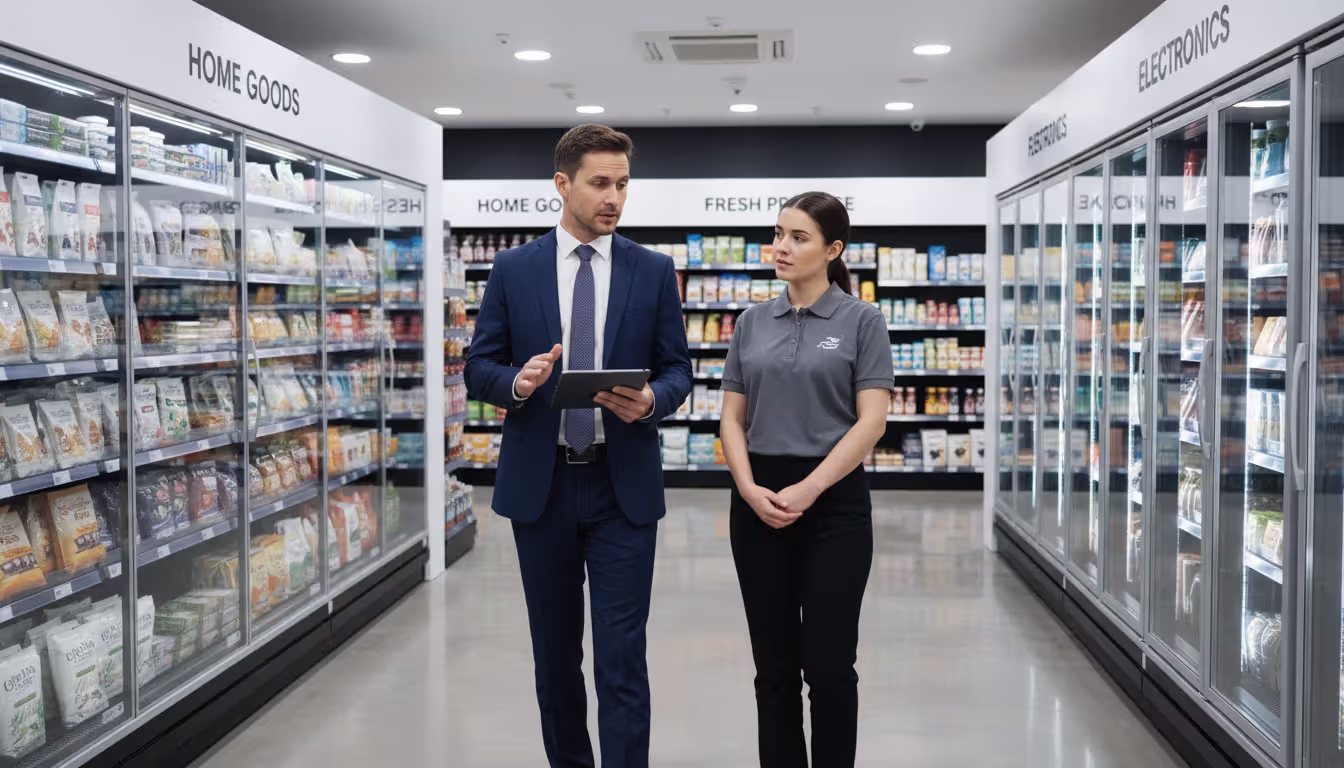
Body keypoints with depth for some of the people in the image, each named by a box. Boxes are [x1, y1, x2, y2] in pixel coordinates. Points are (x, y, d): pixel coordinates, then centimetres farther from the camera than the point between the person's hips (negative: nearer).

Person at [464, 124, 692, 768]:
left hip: (623, 485, -1)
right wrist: (518, 381, -18)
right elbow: (479, 368, 4)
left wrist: (652, 399, -18)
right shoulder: (513, 269, 2)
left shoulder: (654, 272, 3)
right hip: (539, 482, 1)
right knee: (554, 648, 14)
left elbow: (677, 370, 4)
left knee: (622, 655, -4)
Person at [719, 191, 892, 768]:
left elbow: (870, 423, -10)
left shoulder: (862, 321, -3)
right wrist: (749, 488, -10)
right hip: (758, 502, 4)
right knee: (774, 665, 9)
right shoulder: (752, 322, 8)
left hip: (834, 501, -3)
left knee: (829, 663, 0)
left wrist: (807, 490, -17)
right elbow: (732, 418, 7)